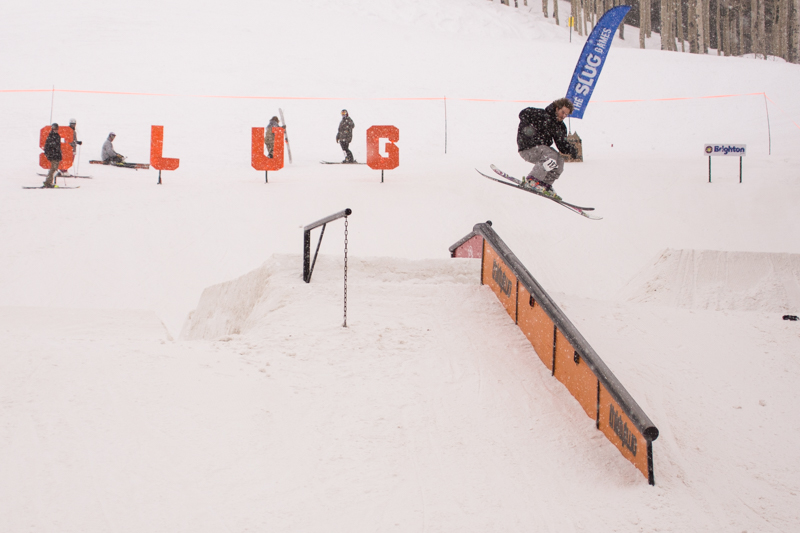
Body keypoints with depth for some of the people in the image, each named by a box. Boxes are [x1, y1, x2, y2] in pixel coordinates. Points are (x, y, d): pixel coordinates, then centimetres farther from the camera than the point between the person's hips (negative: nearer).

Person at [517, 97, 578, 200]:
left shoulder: (560, 127, 9)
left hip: (541, 149, 8)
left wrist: (571, 150, -16)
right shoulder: (543, 115, -13)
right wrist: (527, 126, -35)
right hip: (527, 149, -8)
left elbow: (562, 145, 5)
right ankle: (531, 180, -23)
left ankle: (545, 185, 1)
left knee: (559, 160, -8)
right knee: (551, 156, -27)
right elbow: (524, 113, -17)